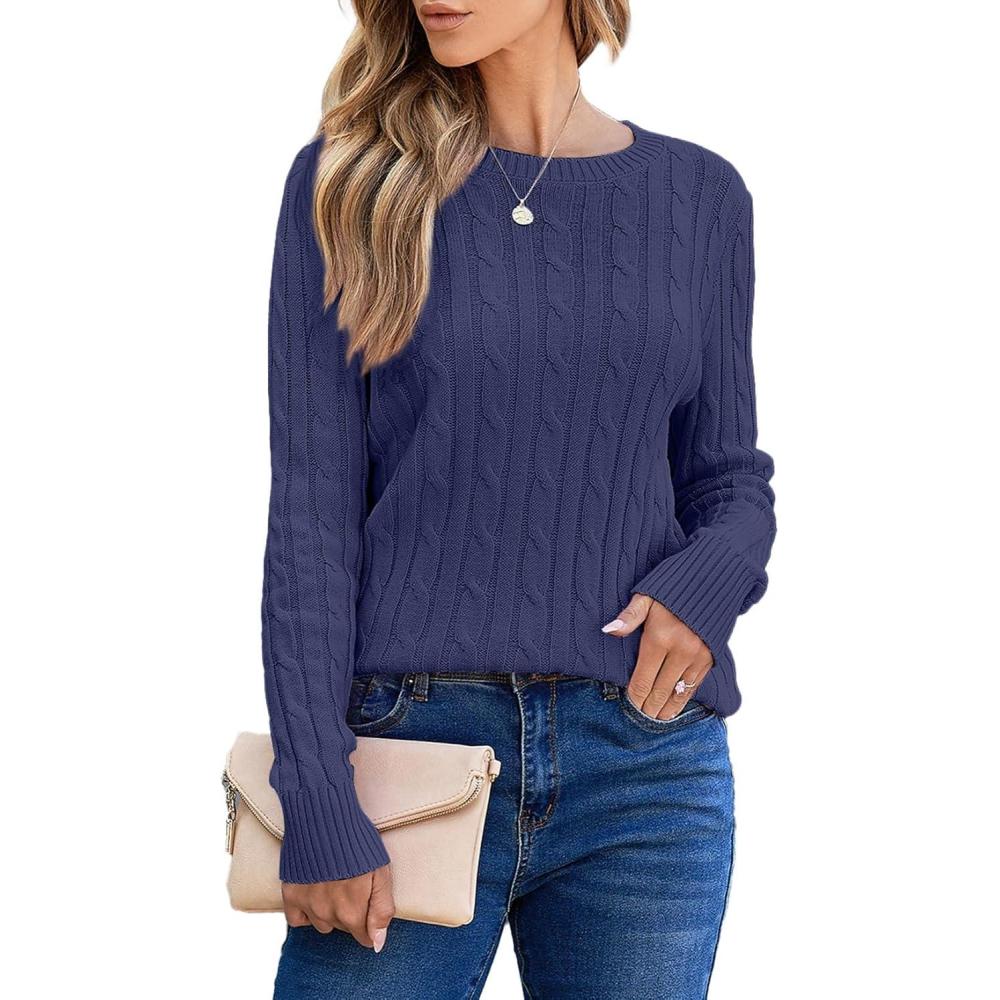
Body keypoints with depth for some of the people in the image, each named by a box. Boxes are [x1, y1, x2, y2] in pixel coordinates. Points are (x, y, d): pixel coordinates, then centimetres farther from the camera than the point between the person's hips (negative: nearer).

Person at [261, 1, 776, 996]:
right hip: (411, 741, -2)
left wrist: (711, 578, -9)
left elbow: (730, 480, 14)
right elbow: (311, 508, -4)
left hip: (645, 771, 2)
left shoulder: (699, 195, 7)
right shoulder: (349, 181, 1)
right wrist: (318, 807, -10)